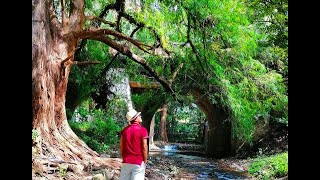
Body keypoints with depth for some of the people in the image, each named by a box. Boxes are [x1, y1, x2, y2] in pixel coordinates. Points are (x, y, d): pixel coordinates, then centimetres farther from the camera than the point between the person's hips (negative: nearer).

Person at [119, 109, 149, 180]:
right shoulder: (142, 130, -11)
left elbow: (121, 146, 6)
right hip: (138, 161, -4)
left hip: (126, 162, 5)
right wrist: (145, 161, -2)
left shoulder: (125, 130, 4)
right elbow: (144, 147, -12)